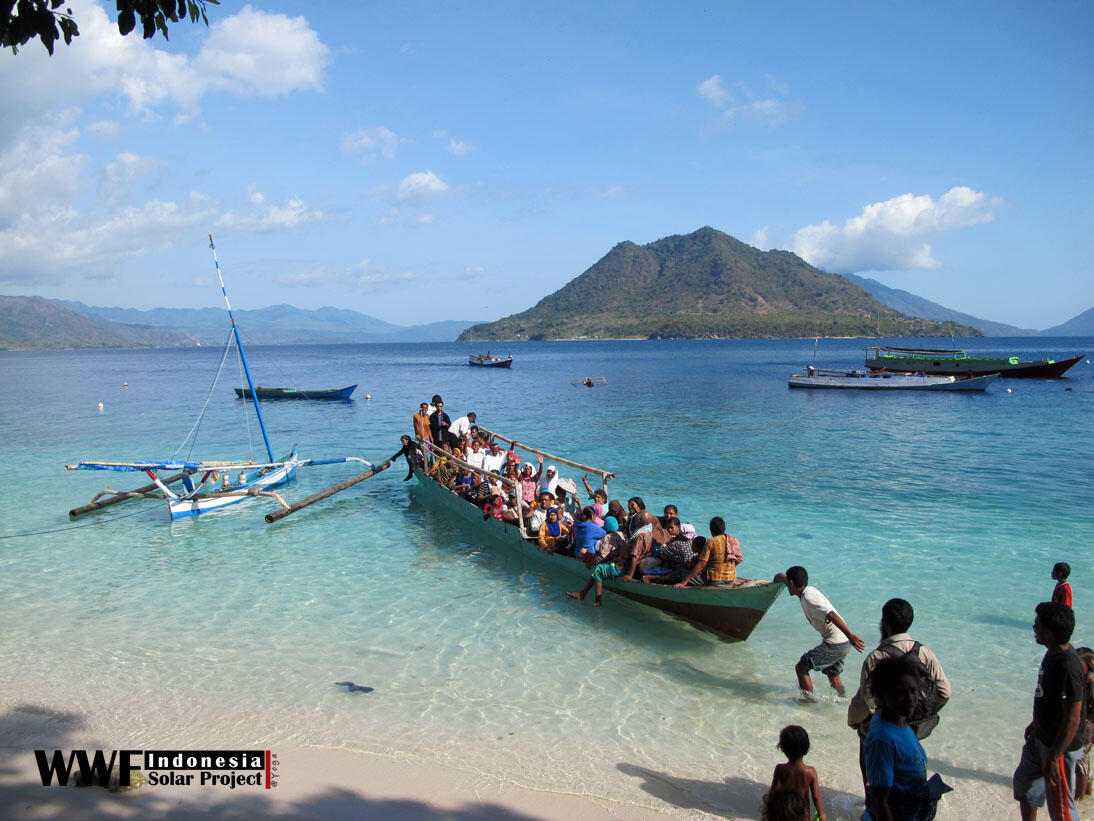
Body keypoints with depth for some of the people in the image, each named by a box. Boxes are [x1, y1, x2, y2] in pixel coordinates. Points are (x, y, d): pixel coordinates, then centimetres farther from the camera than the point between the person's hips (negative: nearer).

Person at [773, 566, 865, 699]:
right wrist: (780, 577, 54)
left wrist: (849, 635, -39)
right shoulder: (809, 590, 12)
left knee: (801, 667, -3)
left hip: (834, 644, -9)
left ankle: (809, 703, -1)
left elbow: (832, 615, -31)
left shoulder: (808, 598, -17)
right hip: (843, 644, 9)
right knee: (832, 675, 23)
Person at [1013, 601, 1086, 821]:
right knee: (1023, 782, 24)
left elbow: (1073, 720, -28)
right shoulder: (1052, 654, 0)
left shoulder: (1068, 667, -30)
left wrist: (1054, 757, -25)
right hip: (1041, 737, 10)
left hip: (1061, 745, -10)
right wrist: (1036, 723, 25)